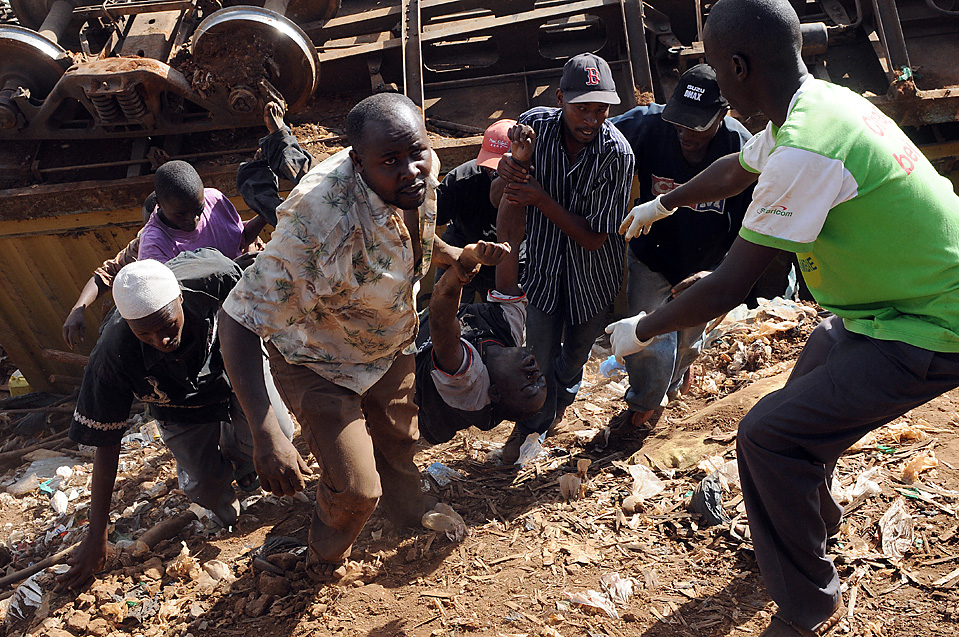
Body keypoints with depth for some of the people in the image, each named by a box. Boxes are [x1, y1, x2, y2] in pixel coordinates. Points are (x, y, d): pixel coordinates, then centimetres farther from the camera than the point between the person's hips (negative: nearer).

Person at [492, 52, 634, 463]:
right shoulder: (534, 125, -19)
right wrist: (505, 177, -34)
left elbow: (594, 237, -24)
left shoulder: (616, 153, -28)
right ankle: (533, 422, 38)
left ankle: (560, 399, 57)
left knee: (576, 350, 23)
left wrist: (541, 199, -33)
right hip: (543, 263, 1)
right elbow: (496, 199, -10)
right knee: (539, 354, 6)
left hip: (592, 271, 0)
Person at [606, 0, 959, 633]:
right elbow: (735, 169, 21)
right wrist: (662, 205, 36)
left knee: (768, 434, -12)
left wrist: (640, 330, -10)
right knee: (806, 397, 26)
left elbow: (727, 287, -26)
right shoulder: (819, 101, 1)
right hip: (895, 302, 10)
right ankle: (817, 516, 53)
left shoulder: (806, 151, -30)